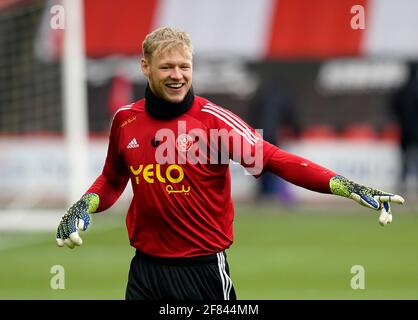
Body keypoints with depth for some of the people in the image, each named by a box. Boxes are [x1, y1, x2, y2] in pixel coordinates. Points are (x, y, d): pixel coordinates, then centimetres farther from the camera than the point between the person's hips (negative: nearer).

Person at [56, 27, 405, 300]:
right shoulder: (125, 120, 4)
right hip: (145, 269, 4)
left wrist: (341, 184, -33)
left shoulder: (214, 119, -10)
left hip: (203, 270, -4)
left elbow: (274, 159, -20)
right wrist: (85, 205, 1)